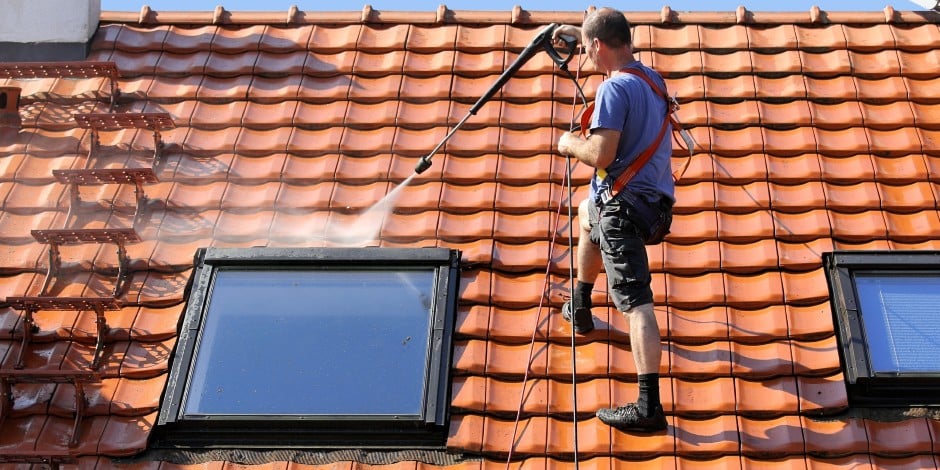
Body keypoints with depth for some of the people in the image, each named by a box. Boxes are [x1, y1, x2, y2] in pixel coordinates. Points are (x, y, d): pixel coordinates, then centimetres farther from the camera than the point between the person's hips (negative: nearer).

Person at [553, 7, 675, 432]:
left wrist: (570, 144, -4)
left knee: (635, 301, -14)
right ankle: (579, 309, 50)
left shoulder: (614, 88, -17)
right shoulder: (651, 78, 11)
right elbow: (620, 54, 36)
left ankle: (649, 406, -20)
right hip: (655, 198, 10)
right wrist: (580, 32, 38)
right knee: (587, 214, 38)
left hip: (624, 202, -10)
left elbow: (601, 155, -24)